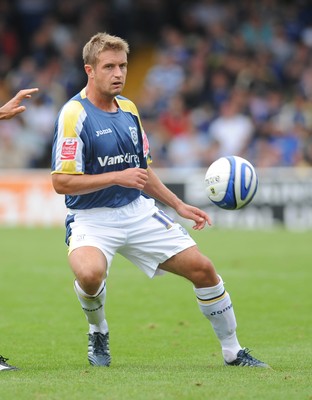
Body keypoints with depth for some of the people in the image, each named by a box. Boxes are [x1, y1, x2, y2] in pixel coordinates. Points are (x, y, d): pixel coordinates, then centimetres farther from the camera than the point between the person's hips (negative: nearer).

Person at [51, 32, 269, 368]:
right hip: (92, 218, -6)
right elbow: (61, 182, -17)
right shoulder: (74, 114, -13)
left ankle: (233, 353, 16)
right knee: (90, 274, -36)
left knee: (202, 268, -1)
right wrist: (117, 177, -21)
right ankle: (98, 333, -2)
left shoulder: (128, 109, 10)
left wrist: (178, 205, 15)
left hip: (139, 211, 6)